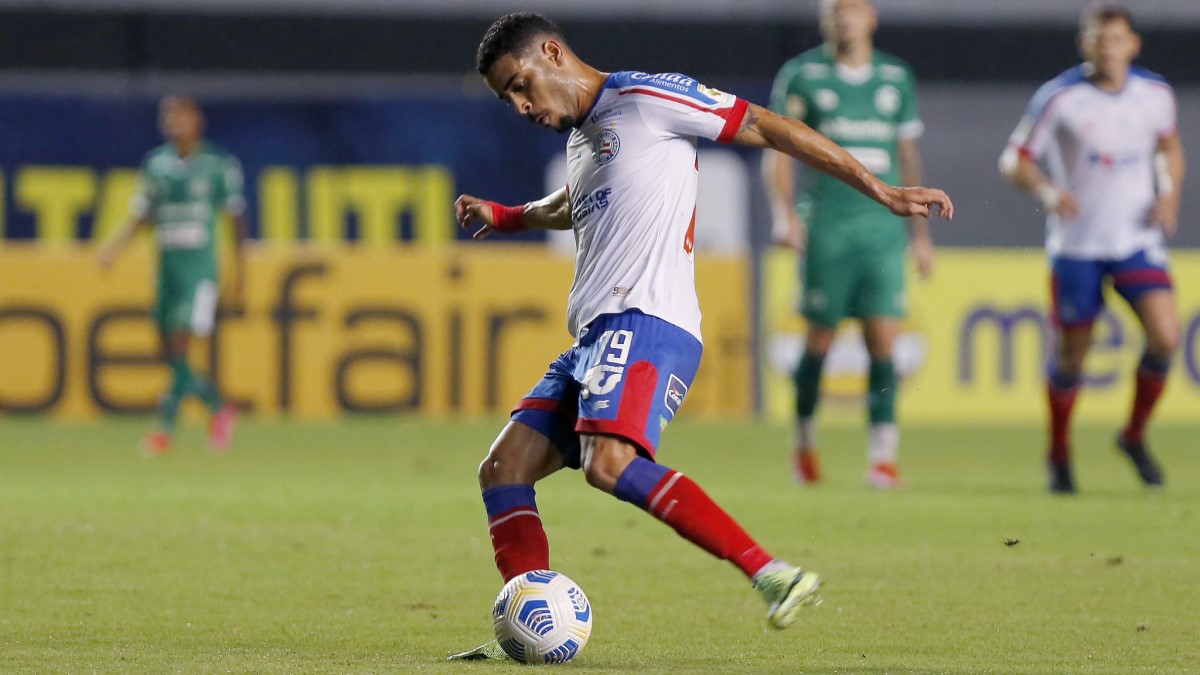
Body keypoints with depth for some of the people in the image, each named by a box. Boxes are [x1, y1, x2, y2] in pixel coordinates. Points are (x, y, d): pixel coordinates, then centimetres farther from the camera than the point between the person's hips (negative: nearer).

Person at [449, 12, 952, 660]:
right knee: (502, 468, -1)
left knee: (610, 464, -32)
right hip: (594, 337, 10)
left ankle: (772, 574, -36)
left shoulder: (643, 99, -1)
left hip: (645, 321, -10)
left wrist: (878, 188, -5)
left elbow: (765, 127, -2)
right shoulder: (579, 137, 26)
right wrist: (506, 217, 37)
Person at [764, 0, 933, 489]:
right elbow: (778, 147, -1)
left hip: (883, 224, 2)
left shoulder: (896, 78, 11)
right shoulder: (801, 75, 1)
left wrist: (920, 230, 17)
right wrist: (784, 212, -16)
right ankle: (804, 443, 23)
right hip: (825, 225, -2)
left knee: (883, 339, -8)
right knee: (820, 341, 2)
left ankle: (883, 456, -5)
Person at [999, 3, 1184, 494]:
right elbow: (1014, 159, -5)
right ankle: (1060, 455, 26)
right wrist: (1047, 191, -25)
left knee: (1165, 337, -16)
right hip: (1076, 245, -2)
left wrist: (1170, 195, 1)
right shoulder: (1058, 98, -11)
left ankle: (1135, 435, 7)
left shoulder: (1156, 94, 0)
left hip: (1137, 240, 2)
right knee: (1071, 356, 2)